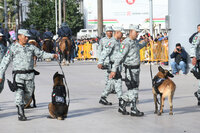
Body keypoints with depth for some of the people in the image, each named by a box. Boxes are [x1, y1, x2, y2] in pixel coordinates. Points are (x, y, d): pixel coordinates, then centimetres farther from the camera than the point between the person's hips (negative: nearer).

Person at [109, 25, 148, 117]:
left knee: (132, 90, 12)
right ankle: (134, 110, 2)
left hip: (136, 69, 9)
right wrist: (114, 70, -24)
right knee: (134, 90, -6)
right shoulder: (126, 43, -16)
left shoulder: (135, 42, 12)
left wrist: (145, 42, 50)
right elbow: (120, 56, -21)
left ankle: (122, 107, 22)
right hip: (130, 70, -9)